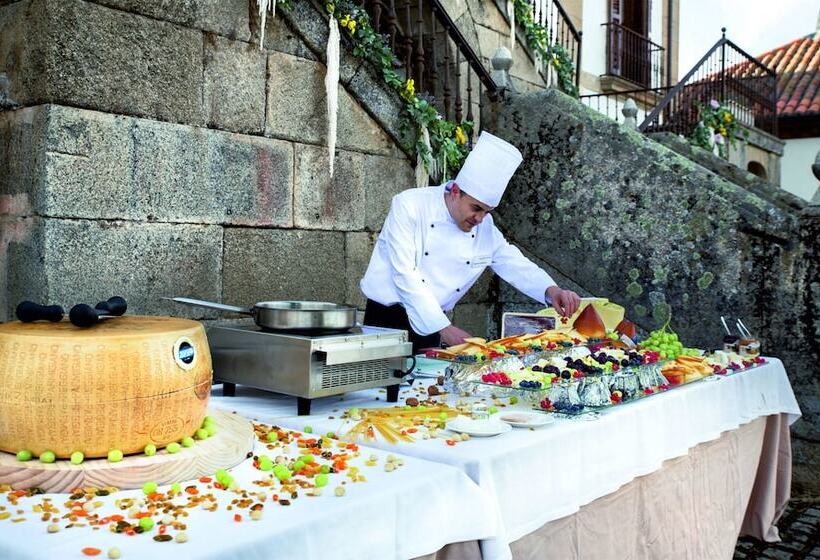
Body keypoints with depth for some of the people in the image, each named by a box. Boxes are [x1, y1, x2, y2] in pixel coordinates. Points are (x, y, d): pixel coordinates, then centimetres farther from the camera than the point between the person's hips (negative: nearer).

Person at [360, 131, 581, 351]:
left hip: (431, 323, 5)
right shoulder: (409, 205, -15)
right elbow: (405, 275, -22)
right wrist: (444, 328, -26)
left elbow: (517, 265, 8)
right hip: (386, 318, -5)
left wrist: (550, 290, -14)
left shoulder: (486, 230, 2)